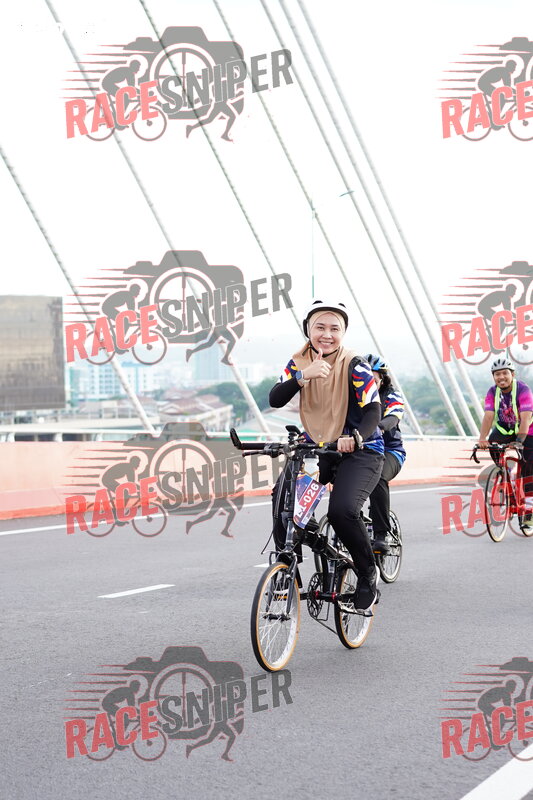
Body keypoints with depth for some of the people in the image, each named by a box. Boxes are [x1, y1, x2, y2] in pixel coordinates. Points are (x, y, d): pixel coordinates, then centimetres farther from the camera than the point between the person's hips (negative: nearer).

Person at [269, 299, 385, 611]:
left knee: (342, 509, -28)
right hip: (316, 448, 4)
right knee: (283, 494, -21)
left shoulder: (355, 366, -12)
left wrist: (354, 437, -41)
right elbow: (275, 399, -13)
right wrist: (303, 376, -31)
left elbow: (373, 411, -20)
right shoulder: (299, 362, 0)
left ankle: (368, 573, -2)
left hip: (360, 451, -4)